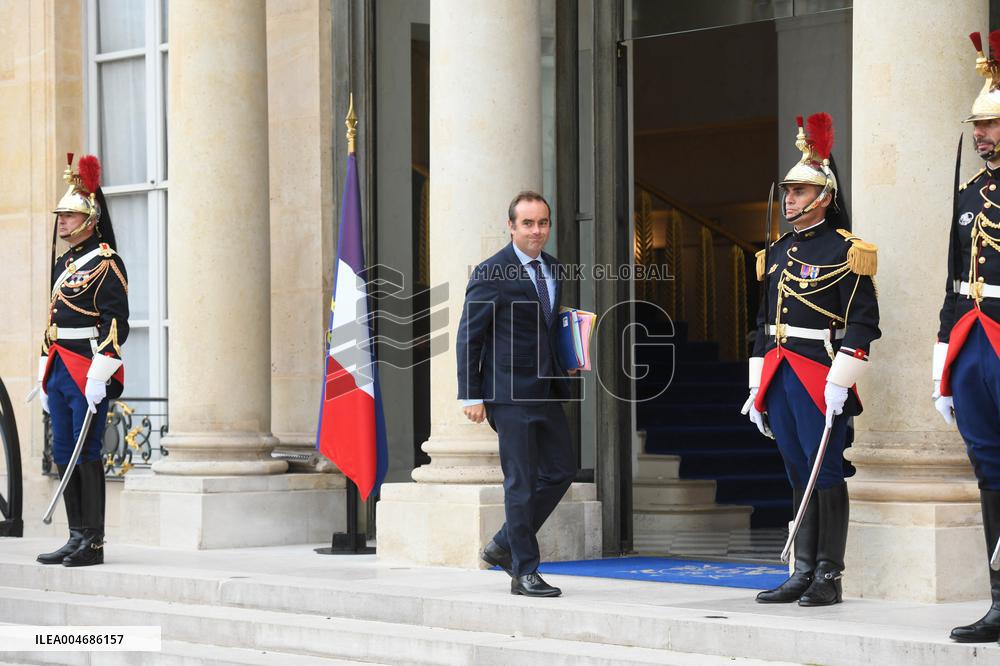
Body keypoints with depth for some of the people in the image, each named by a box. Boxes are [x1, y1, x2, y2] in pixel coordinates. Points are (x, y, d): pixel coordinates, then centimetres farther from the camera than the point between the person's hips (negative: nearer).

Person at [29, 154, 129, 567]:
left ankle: (94, 544, -3)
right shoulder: (63, 265, 18)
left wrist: (98, 376, -22)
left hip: (89, 373, -9)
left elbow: (116, 324, -16)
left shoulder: (106, 263, -9)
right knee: (64, 455, 9)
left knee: (86, 454, -7)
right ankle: (77, 538, 15)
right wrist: (45, 377, 20)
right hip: (60, 373, 9)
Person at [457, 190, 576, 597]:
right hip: (510, 392, -8)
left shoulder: (552, 269, 12)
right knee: (521, 481, -4)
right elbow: (468, 336, -9)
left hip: (546, 391, 8)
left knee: (561, 471, 10)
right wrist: (471, 395, -13)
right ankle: (524, 572, 4)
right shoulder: (492, 274, -10)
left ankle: (503, 547, 23)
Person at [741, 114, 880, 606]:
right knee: (799, 475, 10)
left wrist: (840, 382, -18)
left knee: (826, 474, -4)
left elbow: (863, 321, -11)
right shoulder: (777, 254, 16)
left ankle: (829, 578, 1)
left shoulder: (844, 251, -6)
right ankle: (803, 575, 14)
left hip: (821, 376, -7)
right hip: (781, 376, 7)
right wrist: (758, 388, 17)